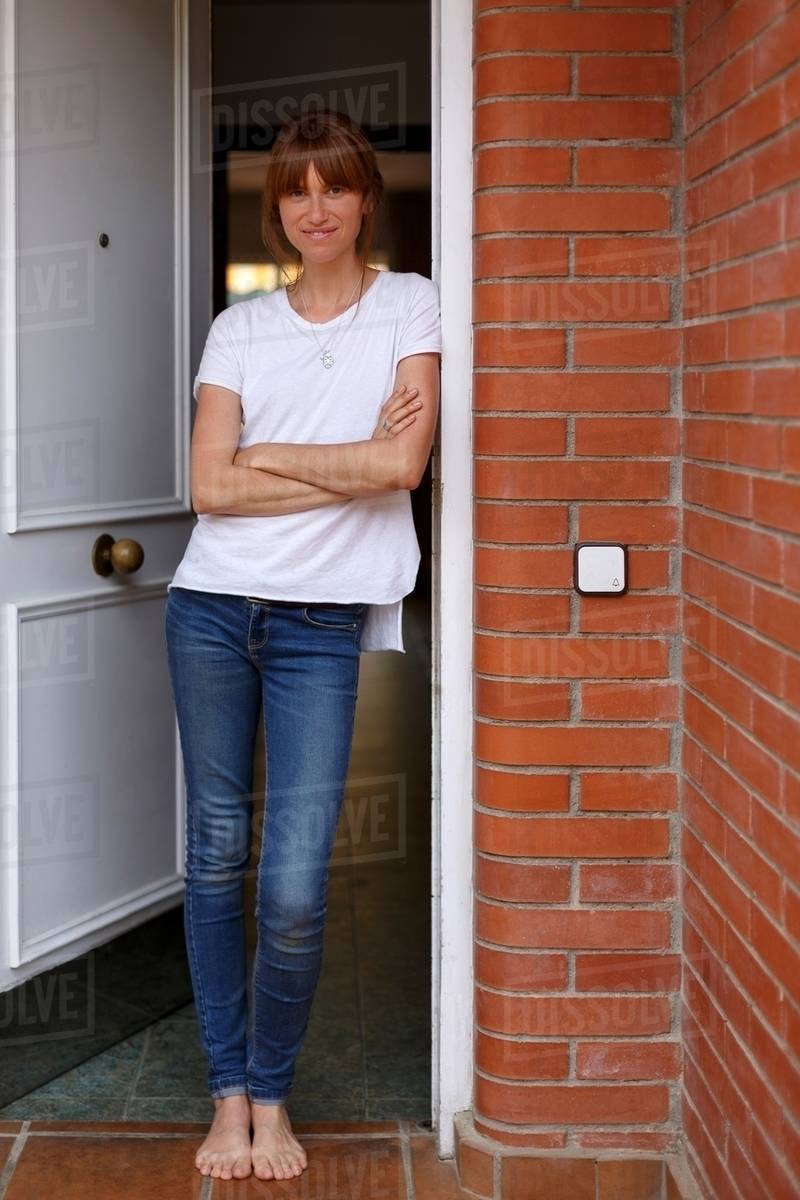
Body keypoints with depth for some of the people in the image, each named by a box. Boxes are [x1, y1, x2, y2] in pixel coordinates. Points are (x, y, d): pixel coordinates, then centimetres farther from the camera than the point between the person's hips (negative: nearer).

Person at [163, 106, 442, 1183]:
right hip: (213, 607, 2)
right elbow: (210, 486, -3)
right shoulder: (240, 327, 9)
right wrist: (348, 468, -8)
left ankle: (272, 1095, 16)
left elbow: (403, 463, -11)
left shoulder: (409, 306, 4)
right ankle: (228, 1092, 21)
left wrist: (264, 455, -3)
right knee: (216, 856, 6)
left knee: (294, 890, -7)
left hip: (323, 622, -2)